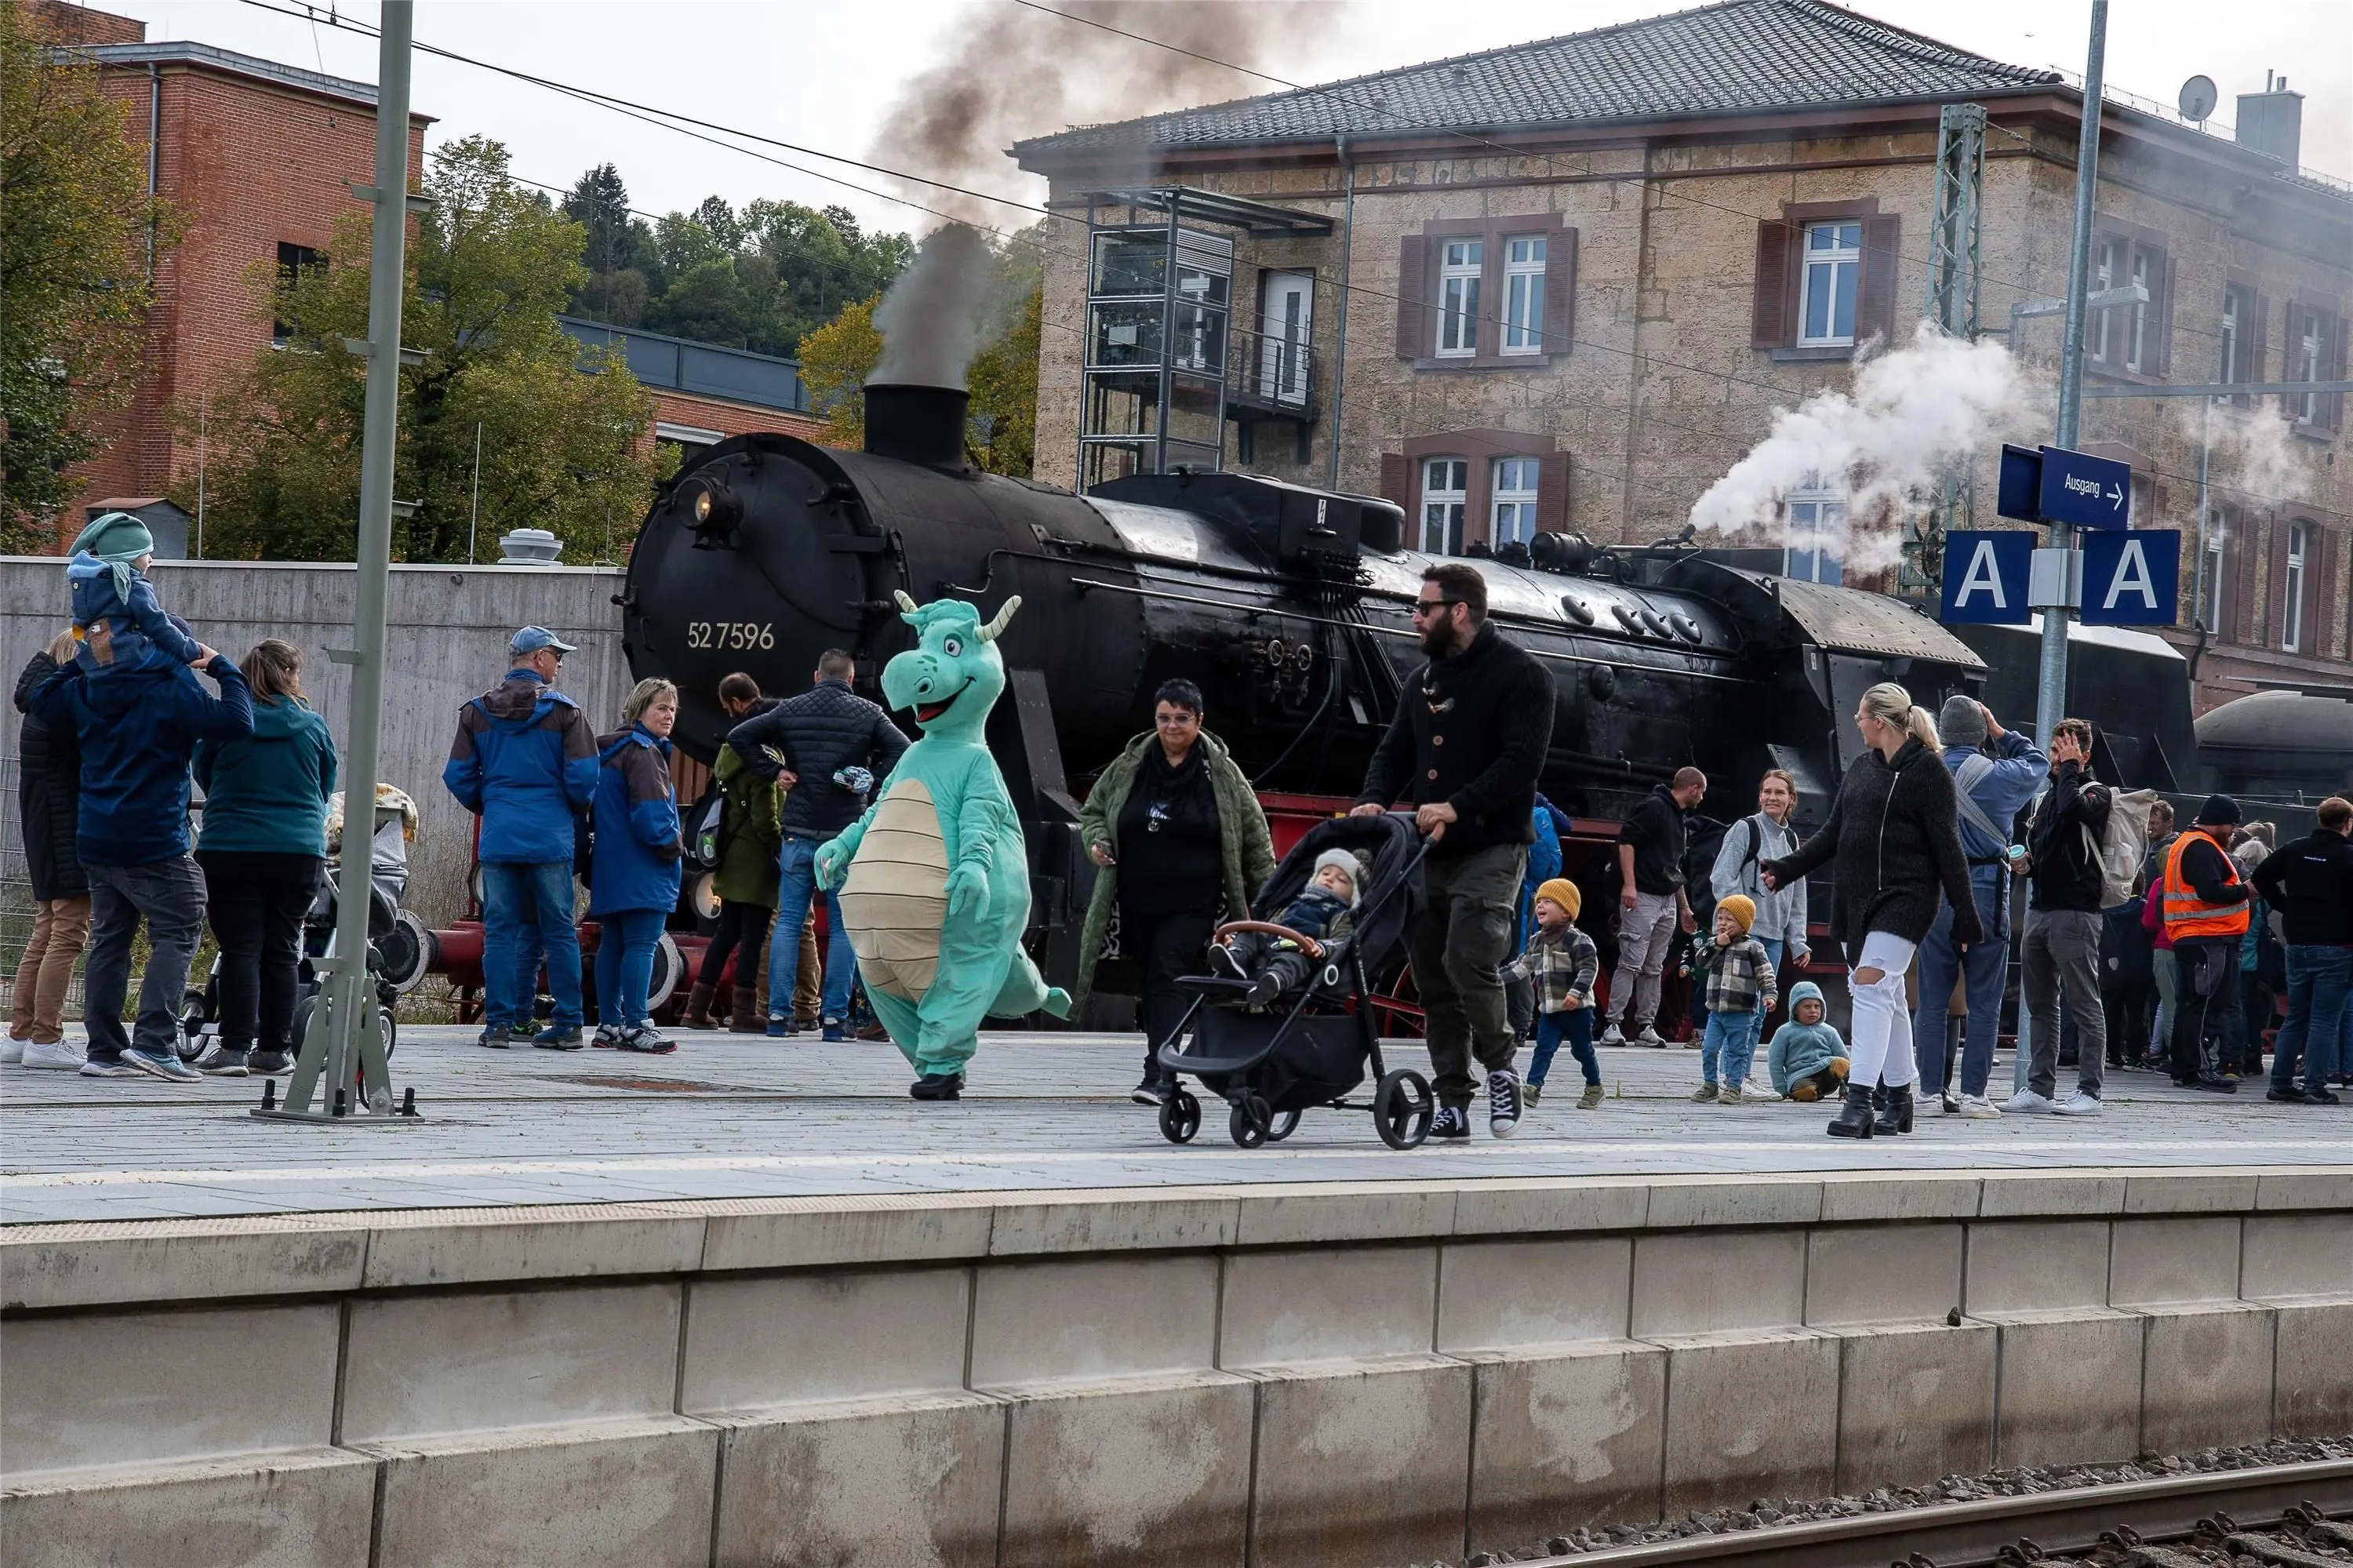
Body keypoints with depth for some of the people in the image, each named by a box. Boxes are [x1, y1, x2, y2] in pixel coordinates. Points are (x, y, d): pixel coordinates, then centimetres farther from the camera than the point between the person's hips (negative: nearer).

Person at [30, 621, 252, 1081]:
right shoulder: (173, 692, -12)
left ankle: (104, 1048, 8)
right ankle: (153, 1040, -16)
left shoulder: (89, 689, 9)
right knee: (177, 934, -3)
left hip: (96, 844, 7)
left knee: (109, 939, 11)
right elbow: (236, 721, -18)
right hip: (154, 842, -7)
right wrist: (222, 669, -4)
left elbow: (42, 699, 25)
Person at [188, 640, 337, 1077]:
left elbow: (204, 776, 14)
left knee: (240, 950, -1)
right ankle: (275, 1049, 10)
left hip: (230, 849, -1)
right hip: (300, 852, 1)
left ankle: (235, 1048, -7)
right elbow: (326, 789, 14)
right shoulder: (312, 726, 2)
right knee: (282, 951, 7)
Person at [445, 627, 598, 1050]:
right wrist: (577, 809, 14)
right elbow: (583, 776, -7)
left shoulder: (476, 712, 8)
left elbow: (458, 776, 5)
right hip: (551, 836, -2)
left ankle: (500, 1022, 1)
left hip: (498, 837, 2)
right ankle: (567, 1025, 3)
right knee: (558, 931, 3)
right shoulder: (563, 711, -2)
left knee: (500, 931, 4)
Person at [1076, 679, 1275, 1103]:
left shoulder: (1221, 773, 0)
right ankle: (1161, 1072, 22)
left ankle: (1159, 1073, -23)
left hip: (1192, 904, -4)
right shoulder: (1128, 766, 6)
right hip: (1137, 901, 4)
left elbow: (1254, 835, 7)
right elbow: (1092, 810, 20)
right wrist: (1096, 841, -3)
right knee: (1151, 982, 10)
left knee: (1169, 977, -17)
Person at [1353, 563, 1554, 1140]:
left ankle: (1500, 1068, 3)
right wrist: (1374, 799, -4)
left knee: (1469, 961, -19)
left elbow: (1521, 763, -15)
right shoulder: (1425, 679, 18)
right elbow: (1395, 751, 17)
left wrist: (1457, 808, -25)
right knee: (1432, 975, 5)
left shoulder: (1520, 676, -6)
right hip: (1429, 852, 7)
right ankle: (1452, 1102, 10)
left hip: (1490, 849, -7)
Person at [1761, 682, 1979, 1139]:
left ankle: (1859, 1100, -25)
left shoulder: (1928, 769, -6)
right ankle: (1900, 1100, 19)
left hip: (1903, 896, -7)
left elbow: (1947, 846, -8)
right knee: (1887, 997, 11)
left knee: (1872, 985, -18)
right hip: (1854, 896, 7)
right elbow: (1832, 834, 20)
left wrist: (1965, 916, -9)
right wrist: (1785, 869, 10)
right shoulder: (1861, 767, 15)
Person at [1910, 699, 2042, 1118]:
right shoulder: (1998, 775, -4)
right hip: (1985, 893, -2)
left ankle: (1930, 1091, 5)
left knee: (1932, 1000, 6)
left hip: (1934, 895, 2)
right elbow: (2038, 762, 16)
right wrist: (2000, 733, 21)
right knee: (1983, 1001, 2)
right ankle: (1973, 1093, -1)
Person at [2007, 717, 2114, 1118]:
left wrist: (2069, 767, -11)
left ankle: (2089, 1091, -4)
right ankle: (2040, 1089, 12)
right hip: (2040, 908, 8)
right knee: (2040, 1006, 9)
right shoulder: (2046, 796, 21)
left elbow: (2073, 807, -25)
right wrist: (2025, 860, 9)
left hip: (2076, 913, -8)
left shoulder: (2097, 793, -2)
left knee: (2085, 1005, -5)